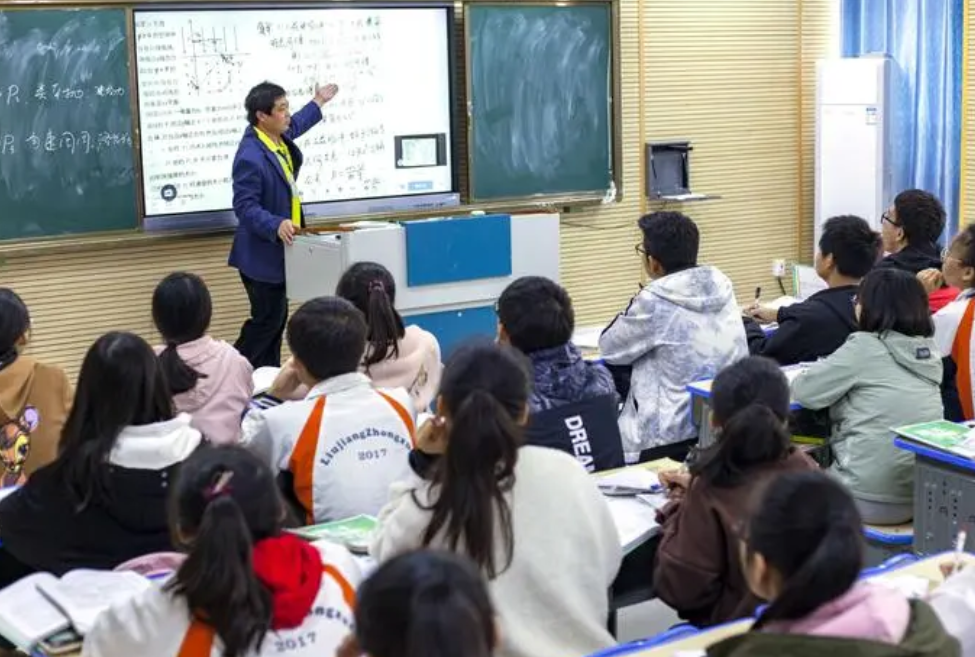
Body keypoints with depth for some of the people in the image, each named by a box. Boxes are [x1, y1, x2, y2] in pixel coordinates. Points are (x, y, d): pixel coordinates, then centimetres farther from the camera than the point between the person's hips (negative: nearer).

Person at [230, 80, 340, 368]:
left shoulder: (280, 137, 3)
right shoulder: (251, 157, -27)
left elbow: (294, 126, 29)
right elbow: (245, 206, -26)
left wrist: (318, 103, 42)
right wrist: (276, 225, -39)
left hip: (279, 249, 10)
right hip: (261, 254, -10)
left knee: (278, 317, 14)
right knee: (267, 319, -5)